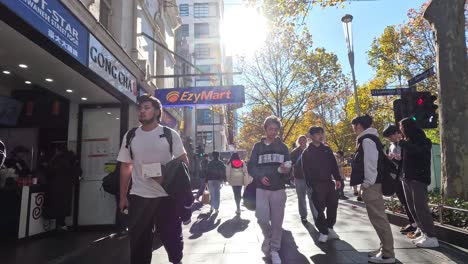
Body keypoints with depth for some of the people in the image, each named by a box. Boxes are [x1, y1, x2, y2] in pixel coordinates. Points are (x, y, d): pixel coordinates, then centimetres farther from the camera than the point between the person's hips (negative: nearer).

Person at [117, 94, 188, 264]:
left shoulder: (170, 134, -1)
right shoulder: (130, 136, 7)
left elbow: (183, 161, 1)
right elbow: (125, 167, 11)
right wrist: (122, 196, 8)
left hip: (166, 196, -2)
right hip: (138, 197, 2)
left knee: (172, 236, 9)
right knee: (138, 240, 12)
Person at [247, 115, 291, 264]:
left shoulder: (282, 147, 7)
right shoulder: (258, 146, 6)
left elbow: (289, 167, 5)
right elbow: (251, 167, 2)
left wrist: (286, 170, -19)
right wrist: (259, 176, -16)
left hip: (279, 189, 1)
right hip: (262, 189, -1)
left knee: (277, 221, 3)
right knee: (262, 218, -11)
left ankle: (275, 250, 19)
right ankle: (267, 237, 21)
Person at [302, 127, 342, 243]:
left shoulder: (327, 149, 12)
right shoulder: (306, 153, 1)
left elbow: (334, 165, 10)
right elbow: (306, 171, -3)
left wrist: (338, 179, -1)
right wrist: (311, 185, -12)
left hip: (329, 182, 4)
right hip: (317, 185, -4)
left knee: (333, 205, 6)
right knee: (320, 209, -2)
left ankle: (329, 227, 25)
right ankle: (323, 232, 11)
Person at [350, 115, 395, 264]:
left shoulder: (366, 140, -13)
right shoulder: (369, 139, 18)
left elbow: (370, 162, -20)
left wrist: (367, 183, -17)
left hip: (371, 185, -11)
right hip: (373, 184, 11)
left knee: (378, 218, -6)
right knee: (378, 218, 15)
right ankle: (385, 248, 24)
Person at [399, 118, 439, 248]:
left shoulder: (422, 140, -6)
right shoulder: (408, 141, 16)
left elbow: (418, 152, -25)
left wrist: (402, 143, -20)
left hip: (418, 178, -8)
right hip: (407, 178, 8)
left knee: (420, 207, -11)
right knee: (412, 207, 7)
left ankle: (431, 237, -7)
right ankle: (424, 233, 13)